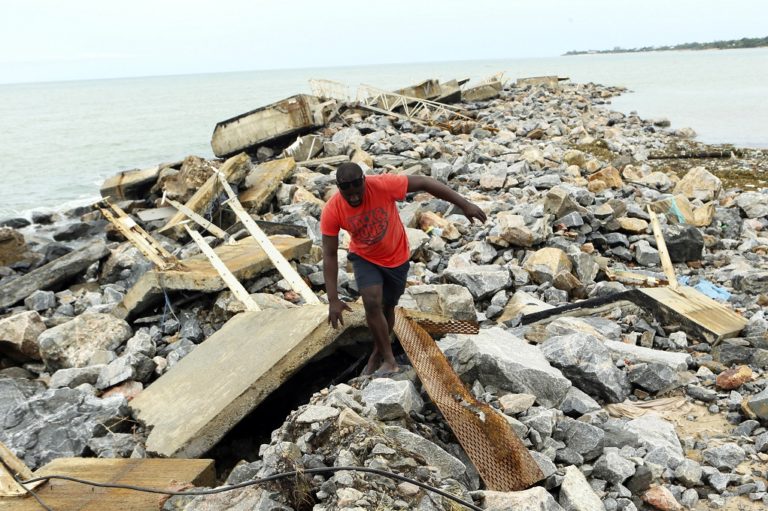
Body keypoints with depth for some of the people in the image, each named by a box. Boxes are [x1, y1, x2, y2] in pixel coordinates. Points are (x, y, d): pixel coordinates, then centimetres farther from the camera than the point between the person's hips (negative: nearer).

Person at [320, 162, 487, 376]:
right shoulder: (332, 212, -26)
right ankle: (389, 360, -3)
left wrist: (464, 203, -25)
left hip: (396, 257, 0)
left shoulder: (383, 185, -31)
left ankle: (378, 353, 36)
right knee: (372, 303, -19)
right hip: (365, 258, 0)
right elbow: (330, 255, -20)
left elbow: (424, 183, -25)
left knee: (387, 308, 11)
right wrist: (333, 300, -24)